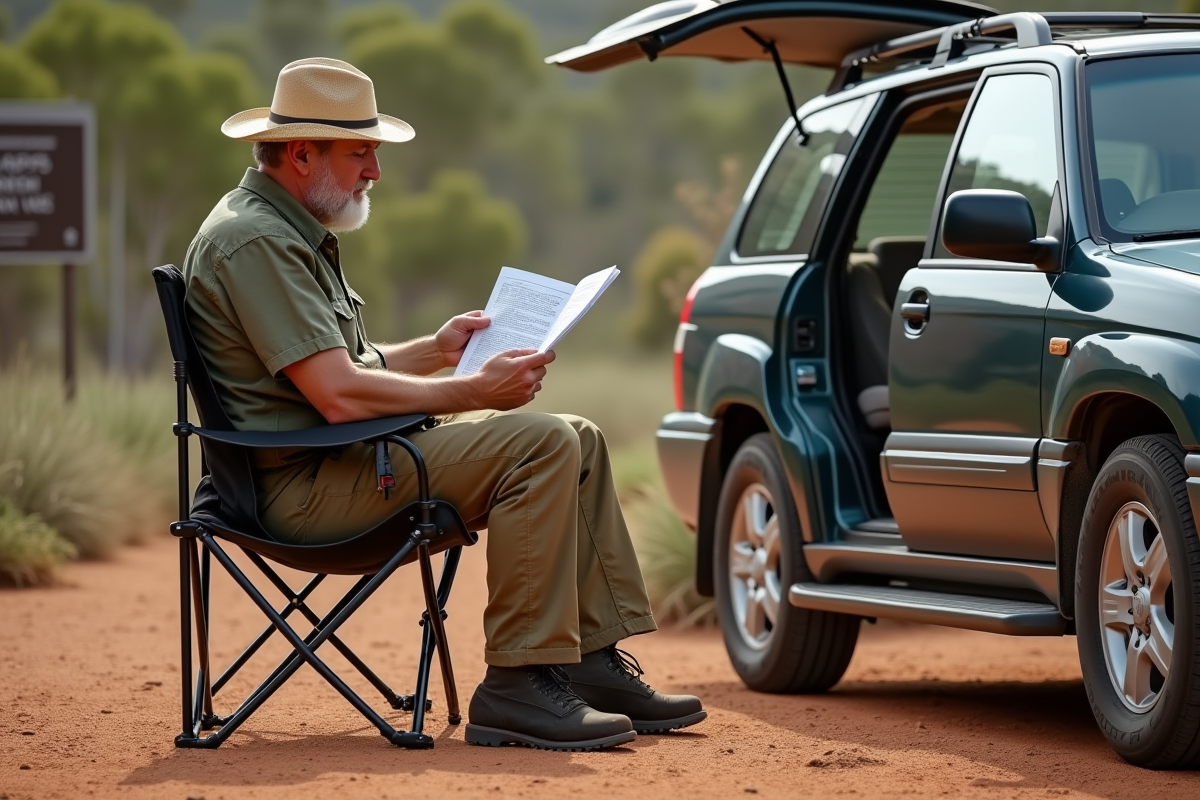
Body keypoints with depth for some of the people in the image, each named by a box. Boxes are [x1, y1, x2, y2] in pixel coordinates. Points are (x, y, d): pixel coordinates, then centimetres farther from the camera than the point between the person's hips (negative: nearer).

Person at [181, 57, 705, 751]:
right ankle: (518, 686, -22)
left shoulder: (300, 234, 20)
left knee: (578, 441, 8)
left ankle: (595, 661, 6)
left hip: (351, 459, 11)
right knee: (538, 445, -23)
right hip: (303, 481, -11)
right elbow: (339, 395, -23)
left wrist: (437, 351, 11)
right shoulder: (252, 240, -16)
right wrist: (475, 392, -16)